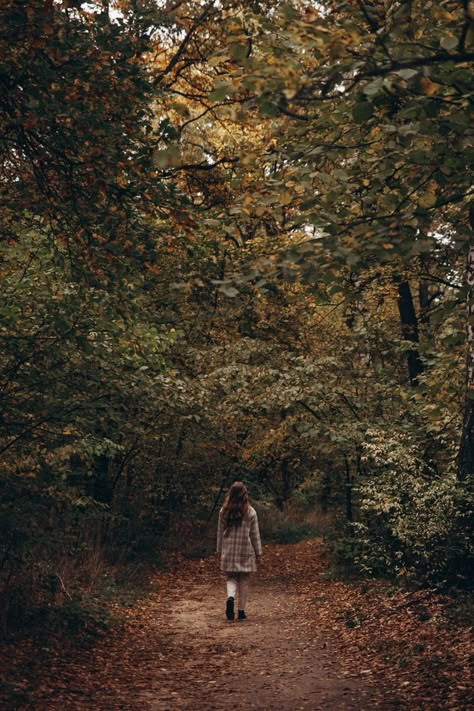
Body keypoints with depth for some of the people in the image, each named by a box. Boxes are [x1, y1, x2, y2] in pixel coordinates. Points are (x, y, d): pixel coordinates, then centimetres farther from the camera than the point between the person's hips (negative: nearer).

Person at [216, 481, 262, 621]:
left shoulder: (224, 512, 0)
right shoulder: (250, 512, -6)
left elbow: (220, 533, 6)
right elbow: (255, 534, -2)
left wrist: (220, 550, 15)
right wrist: (258, 552, 7)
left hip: (228, 551, 1)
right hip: (246, 551, -1)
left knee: (231, 578, 11)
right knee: (244, 580, 9)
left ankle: (230, 597, -18)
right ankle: (241, 611, 10)